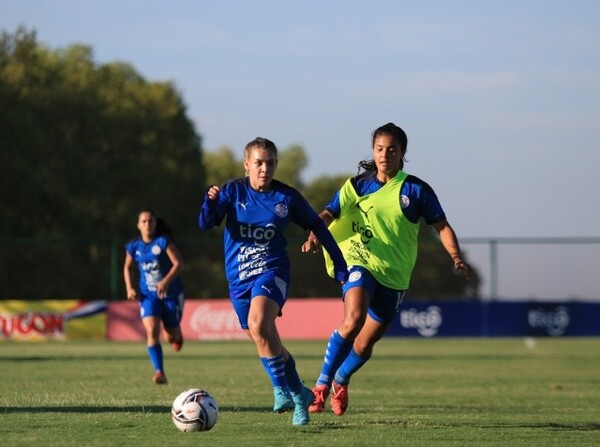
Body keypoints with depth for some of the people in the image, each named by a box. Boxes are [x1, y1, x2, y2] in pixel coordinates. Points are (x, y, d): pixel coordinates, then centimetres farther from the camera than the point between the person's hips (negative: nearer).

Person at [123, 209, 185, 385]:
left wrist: (166, 281, -29)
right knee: (152, 331, -21)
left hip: (171, 293, -2)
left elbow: (178, 263, -16)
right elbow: (127, 267, 16)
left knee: (171, 337, 6)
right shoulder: (134, 246, 0)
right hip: (148, 296, 2)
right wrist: (129, 288, 2)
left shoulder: (164, 241, -12)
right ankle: (159, 373, -23)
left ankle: (176, 333, 47)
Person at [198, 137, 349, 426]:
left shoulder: (287, 197, -3)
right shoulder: (233, 191, -1)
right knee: (268, 344, 11)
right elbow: (205, 224, -11)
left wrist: (339, 264, 9)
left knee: (258, 326, -30)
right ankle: (299, 395, 31)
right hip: (239, 278, 3)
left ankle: (282, 389, -19)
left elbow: (317, 226, 9)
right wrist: (210, 202, -33)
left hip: (272, 271, -3)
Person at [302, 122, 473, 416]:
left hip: (395, 275, 2)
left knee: (366, 342, 9)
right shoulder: (357, 185, 1)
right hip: (361, 263, -2)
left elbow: (441, 226, 1)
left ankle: (341, 381, 41)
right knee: (353, 319, -30)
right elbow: (329, 214, -6)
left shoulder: (416, 190, -1)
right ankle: (322, 385, -20)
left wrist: (456, 257, -15)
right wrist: (315, 235, -27)